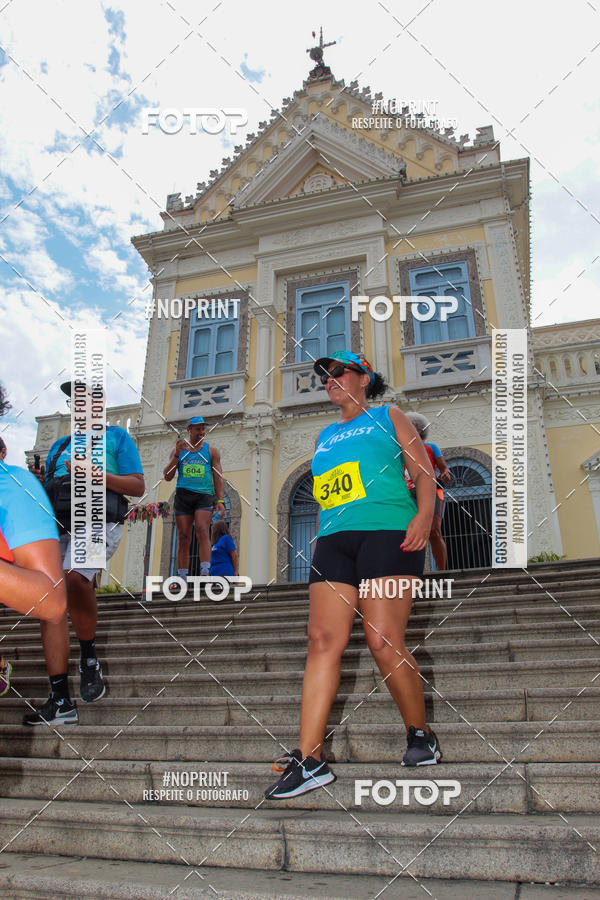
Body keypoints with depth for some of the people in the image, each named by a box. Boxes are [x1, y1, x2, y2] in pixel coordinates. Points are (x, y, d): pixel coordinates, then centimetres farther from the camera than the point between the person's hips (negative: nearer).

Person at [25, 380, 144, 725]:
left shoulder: (116, 436, 14)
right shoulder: (60, 445, 30)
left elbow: (138, 486, 3)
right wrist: (40, 481, 4)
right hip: (60, 525, 6)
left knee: (75, 577, -34)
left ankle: (89, 658, -13)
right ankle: (61, 700, -2)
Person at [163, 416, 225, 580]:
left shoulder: (212, 451, 11)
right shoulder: (177, 451, 14)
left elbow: (218, 477, 7)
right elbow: (167, 477, 6)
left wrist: (220, 501, -6)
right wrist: (177, 454, -5)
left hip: (204, 495, -1)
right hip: (183, 496, 2)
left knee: (202, 531, -20)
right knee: (183, 538, -1)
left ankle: (205, 573, -27)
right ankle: (182, 578, 2)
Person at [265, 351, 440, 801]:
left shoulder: (389, 417, 14)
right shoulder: (325, 436, 28)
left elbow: (424, 472, 6)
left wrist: (424, 514, -11)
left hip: (387, 533, -5)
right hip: (333, 539, 5)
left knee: (384, 642, -11)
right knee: (323, 639, -8)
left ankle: (421, 735, 12)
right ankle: (310, 759, -6)